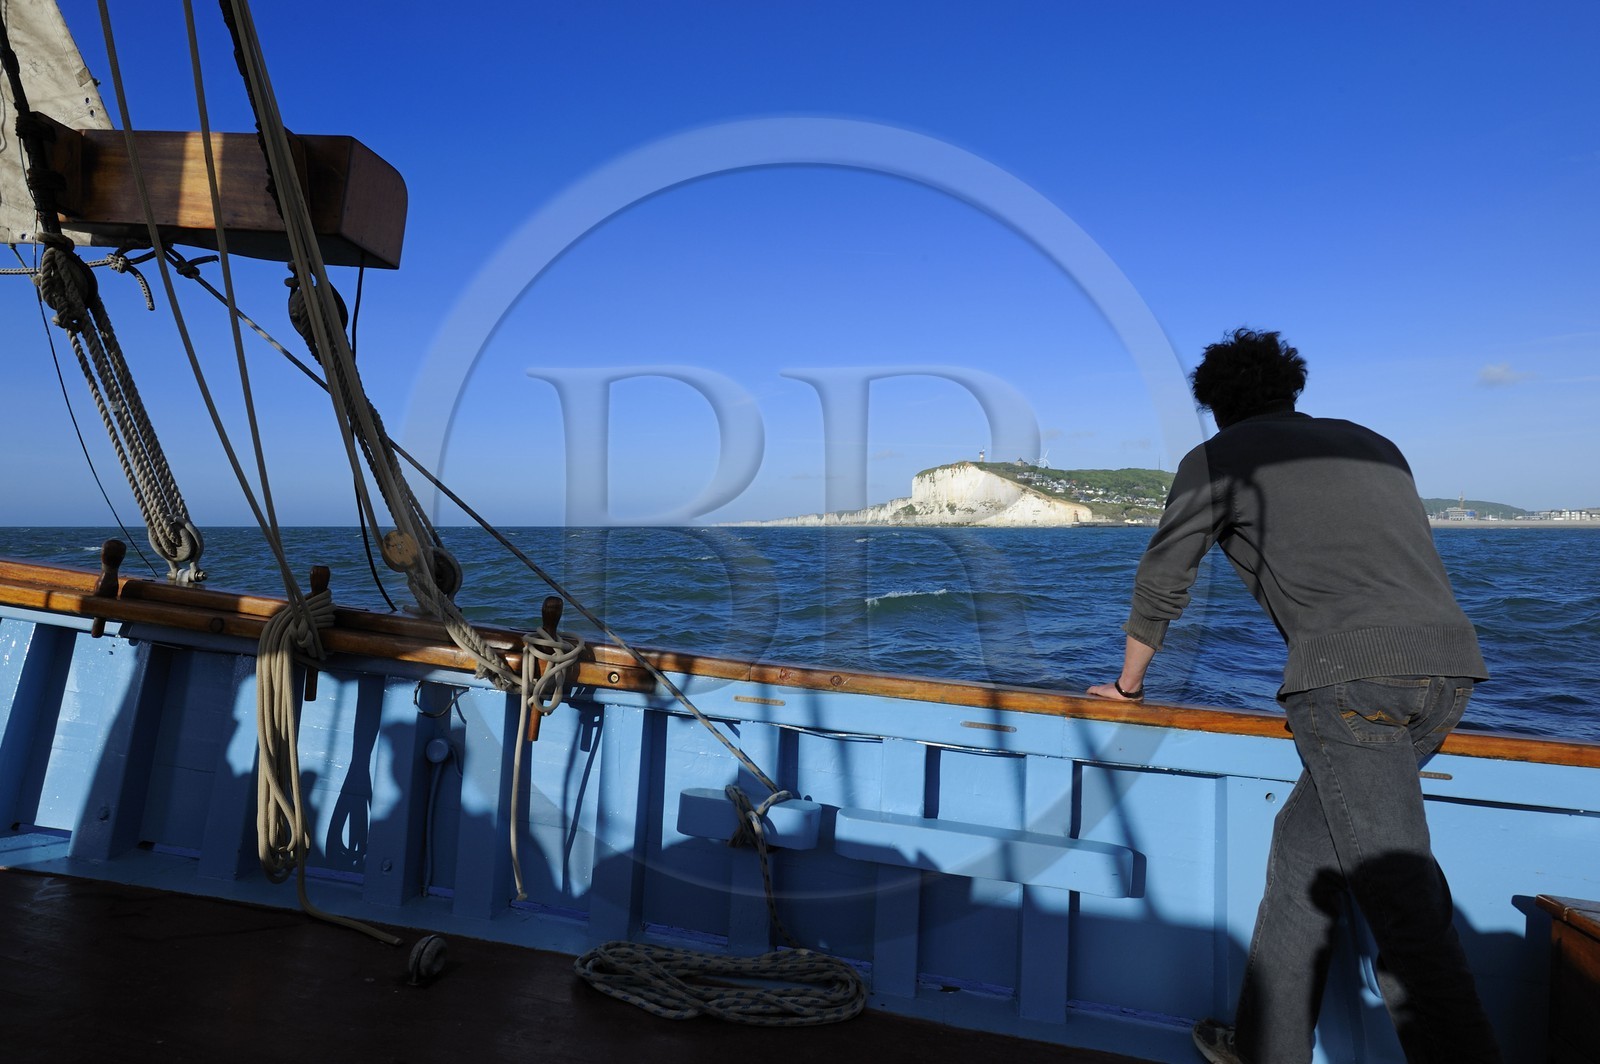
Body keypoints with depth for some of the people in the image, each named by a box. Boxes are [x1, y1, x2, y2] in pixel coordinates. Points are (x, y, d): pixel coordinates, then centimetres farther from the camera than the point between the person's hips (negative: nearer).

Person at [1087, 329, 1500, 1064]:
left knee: (1400, 896, -4)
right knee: (1306, 841, 16)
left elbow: (1161, 584, 16)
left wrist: (1127, 683, 30)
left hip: (1350, 671, -7)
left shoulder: (1216, 459, 11)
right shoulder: (1372, 444, 28)